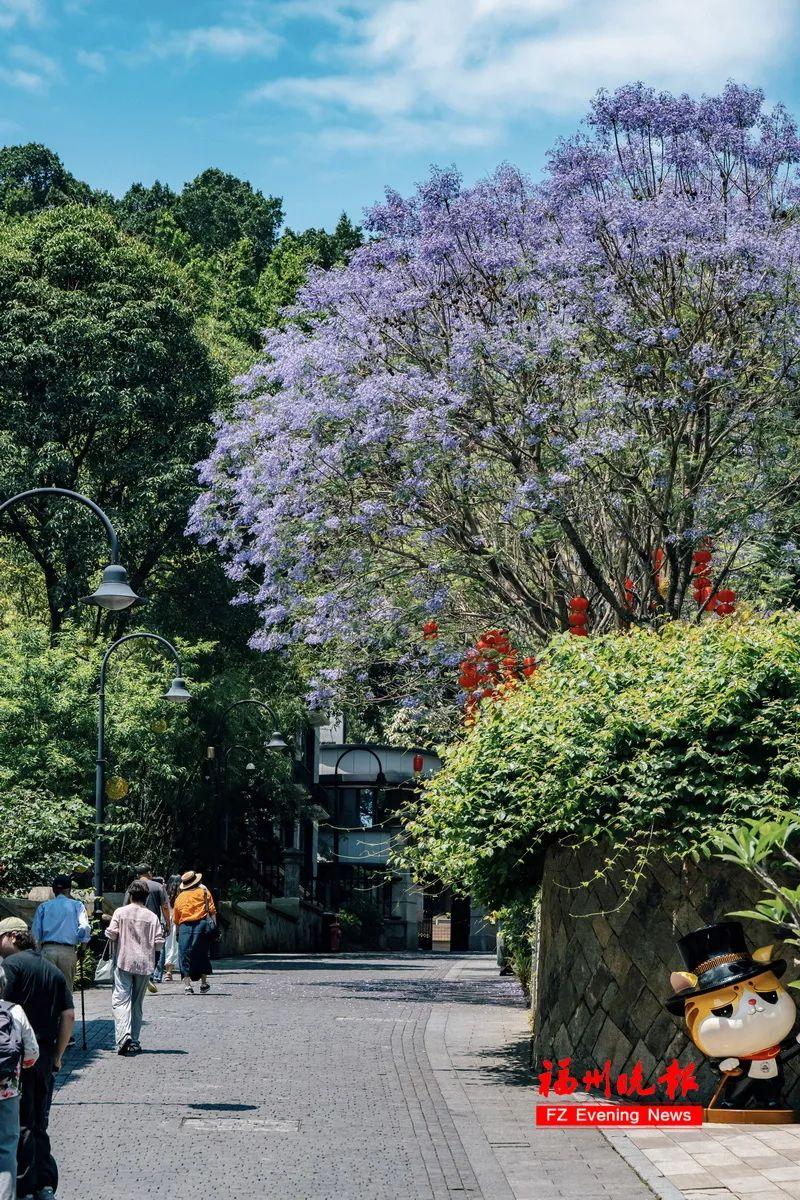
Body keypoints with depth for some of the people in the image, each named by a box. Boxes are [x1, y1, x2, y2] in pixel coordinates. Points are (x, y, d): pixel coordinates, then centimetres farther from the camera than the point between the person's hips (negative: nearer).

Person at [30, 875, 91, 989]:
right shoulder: (77, 905, 7)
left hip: (47, 950, 1)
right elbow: (84, 928, -5)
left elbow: (35, 932, 6)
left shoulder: (43, 906, 11)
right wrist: (83, 946, 6)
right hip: (68, 951, -1)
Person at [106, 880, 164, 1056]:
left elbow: (111, 934, -9)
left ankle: (124, 1035, -27)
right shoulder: (152, 917, 2)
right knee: (137, 1003, 12)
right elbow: (159, 942, -1)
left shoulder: (121, 912, -3)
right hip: (144, 964, 3)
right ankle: (134, 1041, 13)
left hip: (124, 962, -3)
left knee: (121, 1000, -6)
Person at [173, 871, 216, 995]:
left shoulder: (180, 897, 14)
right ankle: (204, 983, 17)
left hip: (184, 926, 1)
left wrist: (178, 933, 26)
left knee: (185, 956, 2)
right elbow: (212, 910, 0)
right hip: (201, 924, -1)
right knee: (202, 954, 12)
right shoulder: (203, 892, 9)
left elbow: (176, 919, 15)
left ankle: (187, 985, -6)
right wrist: (214, 925, 0)